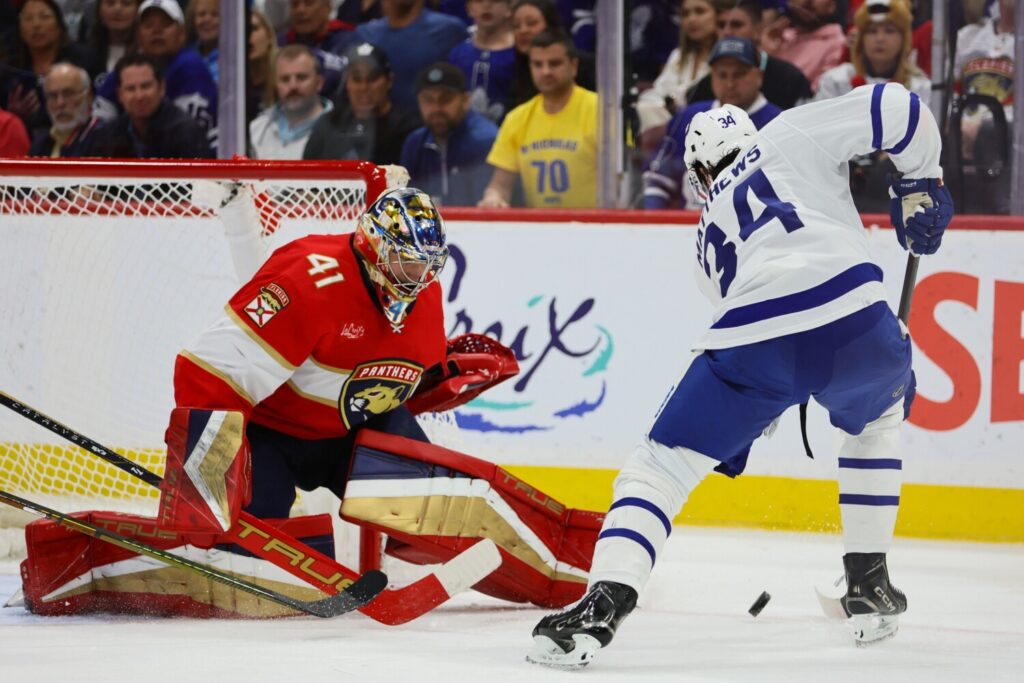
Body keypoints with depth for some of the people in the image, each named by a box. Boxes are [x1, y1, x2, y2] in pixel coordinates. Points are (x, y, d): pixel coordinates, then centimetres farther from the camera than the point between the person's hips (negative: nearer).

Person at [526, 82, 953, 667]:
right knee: (879, 419, 35)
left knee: (658, 468, 11)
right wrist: (921, 184, 26)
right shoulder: (791, 135, 25)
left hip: (753, 345, 0)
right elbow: (893, 109, 13)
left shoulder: (709, 240, 34)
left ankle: (603, 604, -12)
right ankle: (869, 586, 31)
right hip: (855, 322, 0)